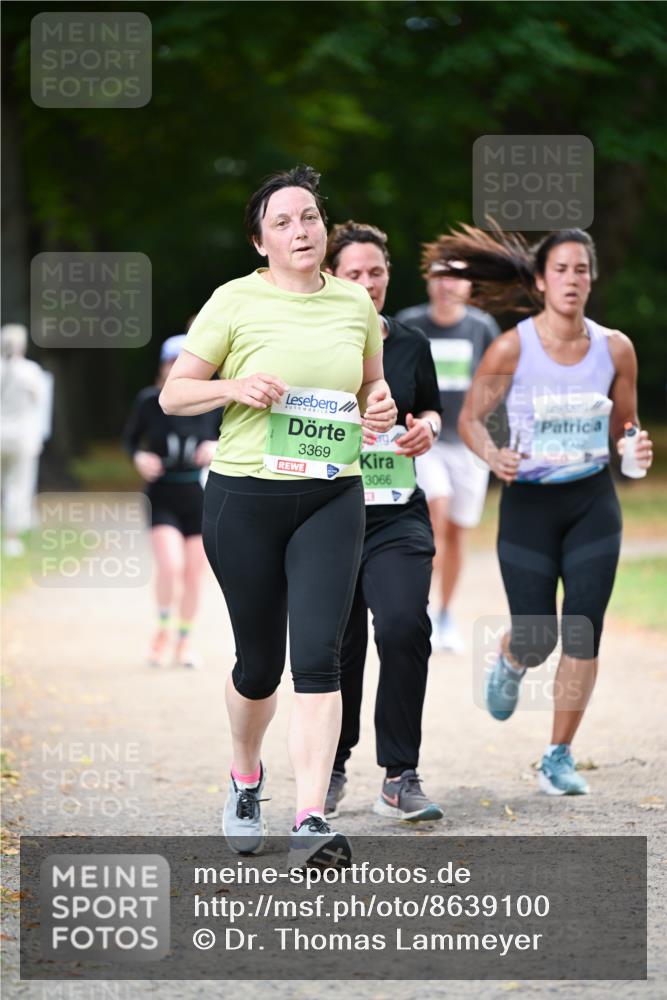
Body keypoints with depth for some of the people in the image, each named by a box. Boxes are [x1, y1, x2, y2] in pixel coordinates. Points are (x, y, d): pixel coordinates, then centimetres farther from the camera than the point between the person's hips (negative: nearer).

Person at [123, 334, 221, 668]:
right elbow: (130, 438, 7)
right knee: (170, 566, -18)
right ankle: (163, 629, 7)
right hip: (162, 494, -1)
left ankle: (184, 640, 24)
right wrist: (139, 457, -14)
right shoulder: (149, 401, -7)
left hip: (201, 494, 1)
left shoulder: (214, 402, -6)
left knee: (194, 573, 5)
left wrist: (217, 447, -17)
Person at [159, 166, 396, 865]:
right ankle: (245, 779, 37)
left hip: (332, 499, 2)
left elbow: (372, 383, 24)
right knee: (259, 662, 7)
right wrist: (236, 387, -17)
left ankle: (311, 821, -15)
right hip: (245, 496, -2)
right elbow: (173, 394, 0)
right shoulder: (235, 301, -3)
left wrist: (380, 409, 1)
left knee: (318, 655, -13)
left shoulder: (355, 302, 8)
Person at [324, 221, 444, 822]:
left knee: (404, 626, -19)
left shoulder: (410, 346, 8)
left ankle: (400, 778, -11)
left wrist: (427, 429, 0)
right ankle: (332, 769, 28)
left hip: (398, 513, 1)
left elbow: (432, 411, 22)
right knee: (337, 646, 5)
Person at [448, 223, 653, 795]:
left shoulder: (615, 348, -2)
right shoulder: (512, 349, -11)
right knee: (536, 642, 1)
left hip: (593, 502, 2)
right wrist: (493, 456, -22)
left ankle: (559, 760, 9)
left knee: (584, 634, -5)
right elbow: (471, 418, -2)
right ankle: (510, 665, 42)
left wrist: (636, 449, -12)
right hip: (529, 502, -2)